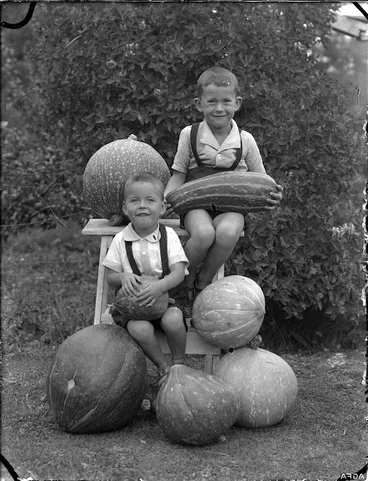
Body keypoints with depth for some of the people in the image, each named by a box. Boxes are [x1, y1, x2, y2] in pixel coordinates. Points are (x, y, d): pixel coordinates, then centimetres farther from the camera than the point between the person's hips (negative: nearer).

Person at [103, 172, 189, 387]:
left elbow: (178, 273, -10)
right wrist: (122, 277, -22)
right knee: (139, 329, -31)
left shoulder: (169, 235, -2)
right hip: (134, 300, 0)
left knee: (173, 320, -32)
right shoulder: (121, 240, 0)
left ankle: (179, 363, -5)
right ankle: (163, 366, -5)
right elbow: (110, 276, 3)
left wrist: (160, 286, -32)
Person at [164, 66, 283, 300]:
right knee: (203, 233, -35)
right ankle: (186, 278, -4)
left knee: (228, 232, -35)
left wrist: (272, 196, -10)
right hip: (196, 203, -1)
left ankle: (203, 281, -8)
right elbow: (179, 174, 9)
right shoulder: (190, 135, 3)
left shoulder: (245, 140, 4)